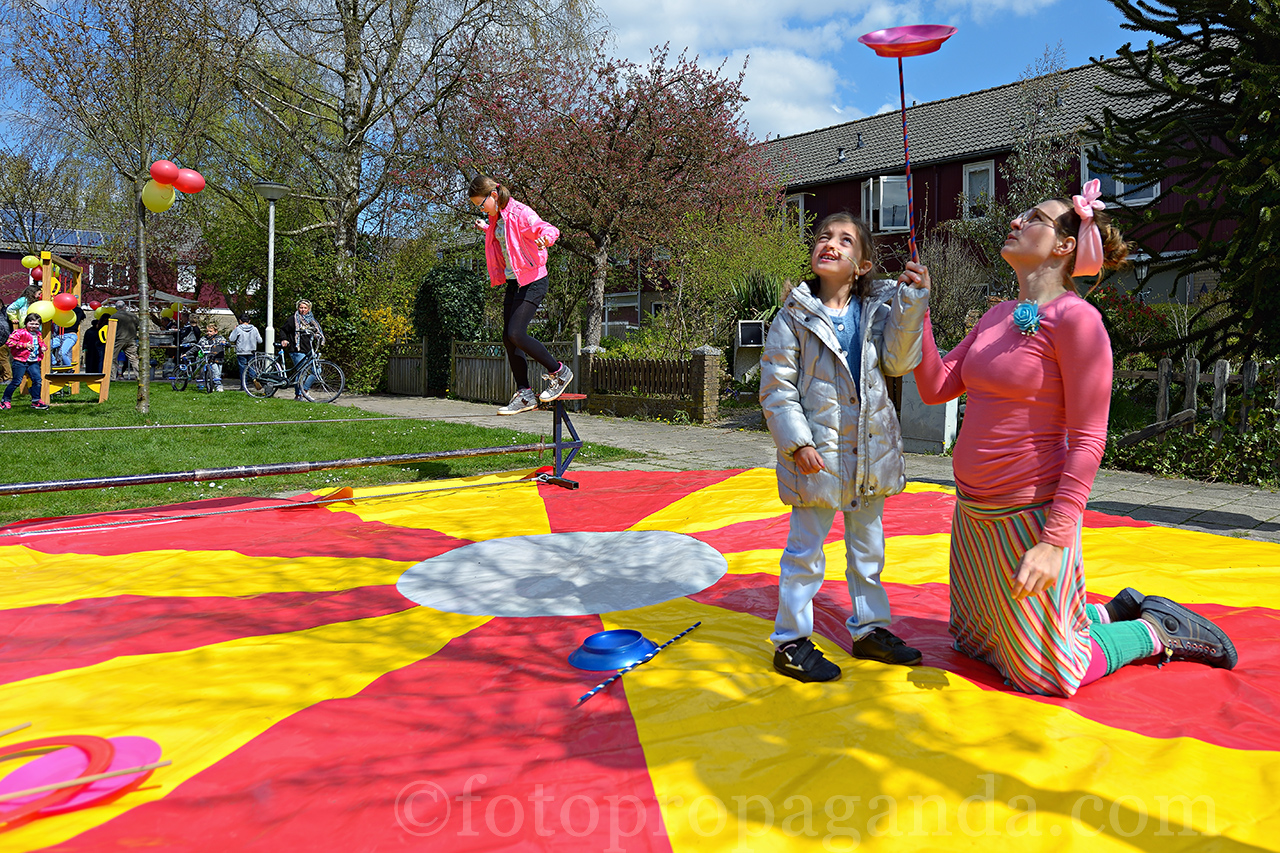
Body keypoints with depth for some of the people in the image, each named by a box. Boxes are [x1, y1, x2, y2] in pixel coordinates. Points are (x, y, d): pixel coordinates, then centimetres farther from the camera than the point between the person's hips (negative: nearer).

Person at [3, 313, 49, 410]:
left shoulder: (38, 334, 12)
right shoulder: (20, 332, -10)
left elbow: (41, 343, 31)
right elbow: (10, 342, -18)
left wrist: (43, 347, 7)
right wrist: (24, 345, -20)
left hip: (33, 362, 6)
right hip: (20, 361, -6)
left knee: (37, 380, 1)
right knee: (16, 381, -3)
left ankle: (36, 401, 12)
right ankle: (5, 401, 8)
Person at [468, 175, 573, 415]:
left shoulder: (520, 213, -14)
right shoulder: (496, 218, 12)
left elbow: (550, 229, -24)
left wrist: (545, 238, -44)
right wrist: (487, 229, 33)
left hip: (532, 281, -9)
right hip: (513, 282, 9)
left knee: (516, 334, -19)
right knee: (508, 338, 4)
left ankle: (558, 372, -1)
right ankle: (524, 395, 9)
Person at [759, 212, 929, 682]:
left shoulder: (877, 310, 5)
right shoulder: (795, 316, -7)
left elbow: (898, 362, -6)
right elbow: (776, 386, -8)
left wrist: (911, 304, -14)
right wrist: (797, 442, -15)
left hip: (870, 446, 5)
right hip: (816, 451, -4)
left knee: (868, 545, 17)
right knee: (806, 548, 2)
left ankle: (869, 628, 33)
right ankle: (791, 640, 16)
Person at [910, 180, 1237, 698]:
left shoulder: (1075, 317, -16)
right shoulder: (998, 316, 8)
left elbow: (1087, 440, -19)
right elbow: (935, 387, 6)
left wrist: (1053, 542, -24)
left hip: (1027, 514, -8)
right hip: (974, 512, 8)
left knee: (1044, 673, 7)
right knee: (977, 643, 24)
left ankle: (1155, 631, 28)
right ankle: (1114, 613, 35)